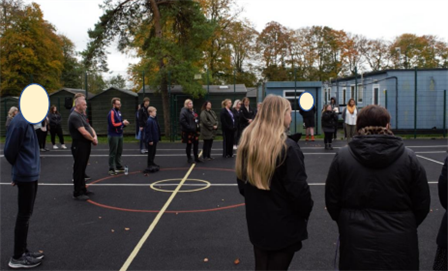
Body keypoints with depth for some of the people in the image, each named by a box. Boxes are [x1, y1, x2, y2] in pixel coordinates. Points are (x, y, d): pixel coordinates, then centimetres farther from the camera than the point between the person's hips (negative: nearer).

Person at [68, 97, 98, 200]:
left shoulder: (81, 115, 15)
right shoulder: (75, 116, -17)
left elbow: (89, 127, 16)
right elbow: (84, 132, -23)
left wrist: (95, 137, -3)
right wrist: (93, 140, -8)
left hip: (85, 145, 10)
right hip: (79, 145, -10)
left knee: (82, 168, 18)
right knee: (78, 169, -2)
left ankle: (82, 189, 29)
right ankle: (77, 193, 6)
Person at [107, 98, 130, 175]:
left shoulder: (119, 112, 13)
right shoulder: (112, 113, -13)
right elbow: (113, 124, -22)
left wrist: (125, 124, 0)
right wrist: (122, 123, -14)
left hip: (119, 135, 8)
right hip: (113, 136, -8)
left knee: (119, 152, 14)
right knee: (113, 153, -2)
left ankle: (119, 167, 25)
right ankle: (111, 169, 4)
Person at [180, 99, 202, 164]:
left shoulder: (193, 111, 15)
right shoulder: (184, 112, -12)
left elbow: (196, 119, 25)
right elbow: (182, 121, -23)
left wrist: (197, 125, 8)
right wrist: (190, 127, -23)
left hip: (195, 131, 8)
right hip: (188, 132, -8)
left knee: (196, 144, 11)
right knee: (189, 145, 2)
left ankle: (196, 158, 22)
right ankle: (189, 158, 15)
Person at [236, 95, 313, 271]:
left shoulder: (247, 143, -1)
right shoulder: (287, 147, -22)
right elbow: (298, 189, -20)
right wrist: (306, 211, -1)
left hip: (257, 223, 6)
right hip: (284, 226, -6)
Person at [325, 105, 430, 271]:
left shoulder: (342, 156, -7)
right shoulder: (408, 157, -6)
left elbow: (332, 200, -2)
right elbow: (422, 203, 1)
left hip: (356, 242, 0)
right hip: (399, 243, 0)